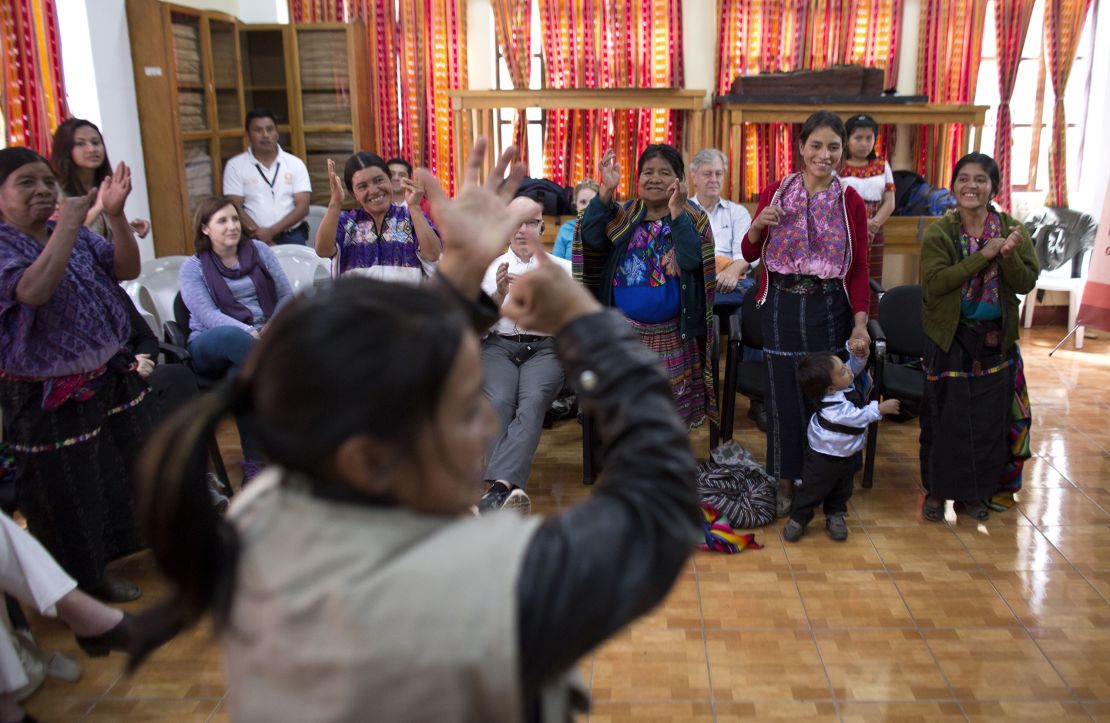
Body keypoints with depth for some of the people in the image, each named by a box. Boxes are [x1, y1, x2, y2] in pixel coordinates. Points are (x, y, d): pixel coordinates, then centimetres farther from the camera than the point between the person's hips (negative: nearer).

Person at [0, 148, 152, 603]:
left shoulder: (75, 233, 2)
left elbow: (127, 270, -4)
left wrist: (116, 214, -18)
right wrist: (67, 225, -34)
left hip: (111, 375, 7)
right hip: (51, 398, -6)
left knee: (134, 468, 23)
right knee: (71, 492, 11)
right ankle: (88, 576, 32)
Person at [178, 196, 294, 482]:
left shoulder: (258, 250, 12)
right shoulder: (193, 267, 4)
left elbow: (286, 296, 9)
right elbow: (208, 315, -11)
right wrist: (251, 334, -27)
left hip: (259, 342, 2)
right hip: (210, 348, -2)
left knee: (241, 374, -36)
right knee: (234, 337, -40)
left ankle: (254, 465, -35)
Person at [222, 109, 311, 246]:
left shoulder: (295, 163, 8)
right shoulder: (235, 165, 5)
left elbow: (302, 207, 0)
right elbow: (236, 209, -1)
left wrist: (271, 231, -13)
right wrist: (265, 241, -13)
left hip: (291, 237, 1)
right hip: (254, 240, -1)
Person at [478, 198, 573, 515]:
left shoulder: (562, 268, 16)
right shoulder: (490, 267, 19)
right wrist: (499, 294, -8)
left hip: (545, 348, -1)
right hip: (499, 346, 1)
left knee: (532, 402, -32)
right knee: (499, 403, -30)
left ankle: (500, 485, -44)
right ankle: (507, 488, -41)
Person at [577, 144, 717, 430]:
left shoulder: (692, 219, -3)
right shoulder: (623, 215, 4)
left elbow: (692, 259, -21)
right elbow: (591, 238, -14)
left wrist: (676, 213, -32)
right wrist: (606, 191, -24)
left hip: (671, 336, -2)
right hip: (626, 333, 2)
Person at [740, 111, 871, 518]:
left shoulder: (851, 203, 2)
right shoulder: (775, 193, 3)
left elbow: (859, 269, 2)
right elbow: (750, 254, 7)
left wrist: (860, 323, -8)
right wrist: (757, 226, -14)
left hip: (829, 308, 0)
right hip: (781, 306, 1)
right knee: (783, 396, 5)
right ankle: (785, 486, 20)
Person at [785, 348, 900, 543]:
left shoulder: (842, 383, -15)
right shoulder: (834, 408, -37)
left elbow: (855, 366, -1)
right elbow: (859, 417, -27)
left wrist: (860, 355, -20)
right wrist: (880, 408, -20)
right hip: (824, 459, -8)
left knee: (842, 490, 22)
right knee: (813, 490, 7)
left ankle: (835, 516, 39)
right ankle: (798, 519, 23)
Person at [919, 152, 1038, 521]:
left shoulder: (1011, 229, 1)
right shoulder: (938, 233, -6)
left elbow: (1026, 283, -5)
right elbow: (934, 282, -19)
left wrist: (1008, 255, -23)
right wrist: (983, 255, -22)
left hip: (995, 341, 3)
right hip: (949, 339, -2)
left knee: (988, 419, 9)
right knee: (944, 418, 5)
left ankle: (973, 493, 25)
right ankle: (936, 490, 21)